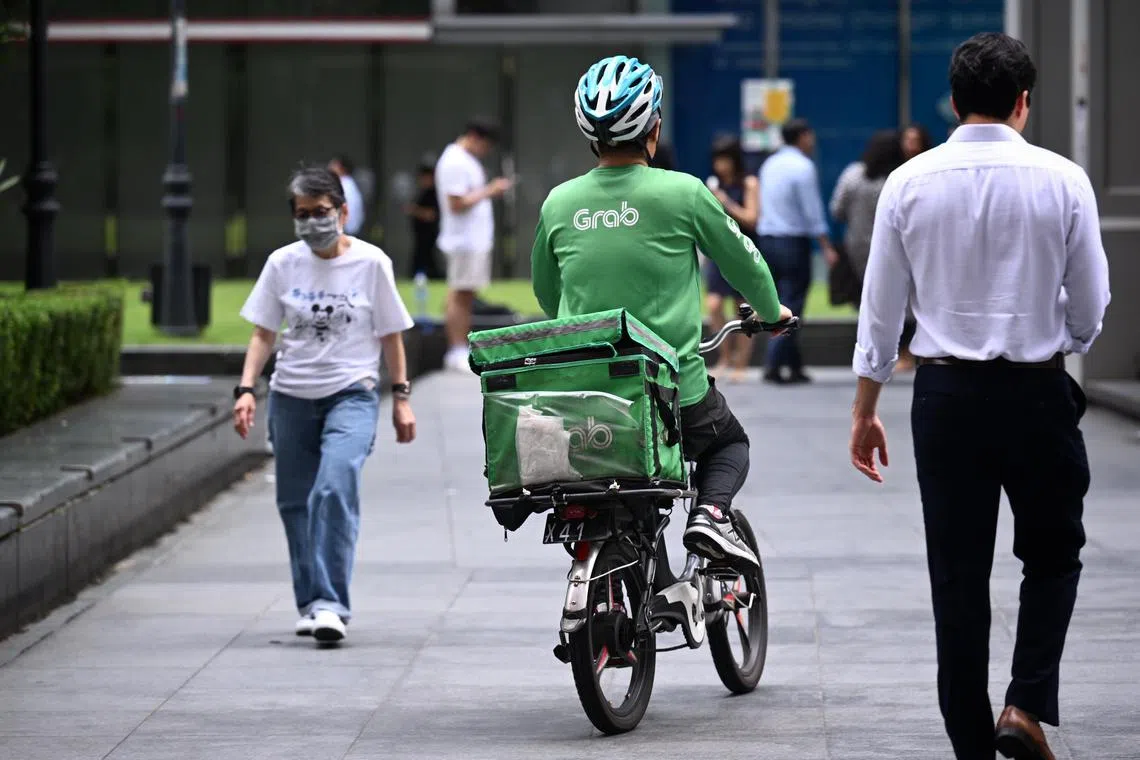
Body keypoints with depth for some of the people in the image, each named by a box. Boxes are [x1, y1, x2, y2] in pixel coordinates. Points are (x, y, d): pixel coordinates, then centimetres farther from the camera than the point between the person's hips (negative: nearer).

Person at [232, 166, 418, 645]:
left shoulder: (371, 263, -1)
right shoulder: (282, 264, 3)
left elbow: (390, 335, 7)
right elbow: (263, 334, 7)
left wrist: (401, 398, 7)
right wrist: (246, 390, -5)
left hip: (351, 395, -3)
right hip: (291, 397, 3)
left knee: (335, 488, -23)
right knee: (295, 502, 6)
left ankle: (329, 604, -26)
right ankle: (311, 604, 21)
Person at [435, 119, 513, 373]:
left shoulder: (466, 160, 18)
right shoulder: (455, 162, -15)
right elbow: (457, 203, -20)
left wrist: (491, 190, 10)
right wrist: (488, 192, -16)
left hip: (475, 242, 10)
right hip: (464, 241, -10)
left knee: (466, 296, 10)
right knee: (460, 295, -8)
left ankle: (462, 351, 12)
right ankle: (456, 353, -8)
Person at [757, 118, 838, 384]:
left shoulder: (769, 165, 12)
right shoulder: (803, 167, -11)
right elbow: (813, 211, -13)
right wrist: (827, 247, -10)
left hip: (767, 239, 8)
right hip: (793, 241, -8)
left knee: (781, 303, 11)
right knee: (790, 306, -5)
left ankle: (794, 365, 13)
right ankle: (773, 365, -12)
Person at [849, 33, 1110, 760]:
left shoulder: (909, 183, -2)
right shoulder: (1061, 180, -7)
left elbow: (881, 308, 1)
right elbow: (1092, 305, -2)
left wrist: (866, 410, 10)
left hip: (947, 395, 2)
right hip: (1038, 392, -2)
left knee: (958, 576, 9)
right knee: (1053, 557, 16)